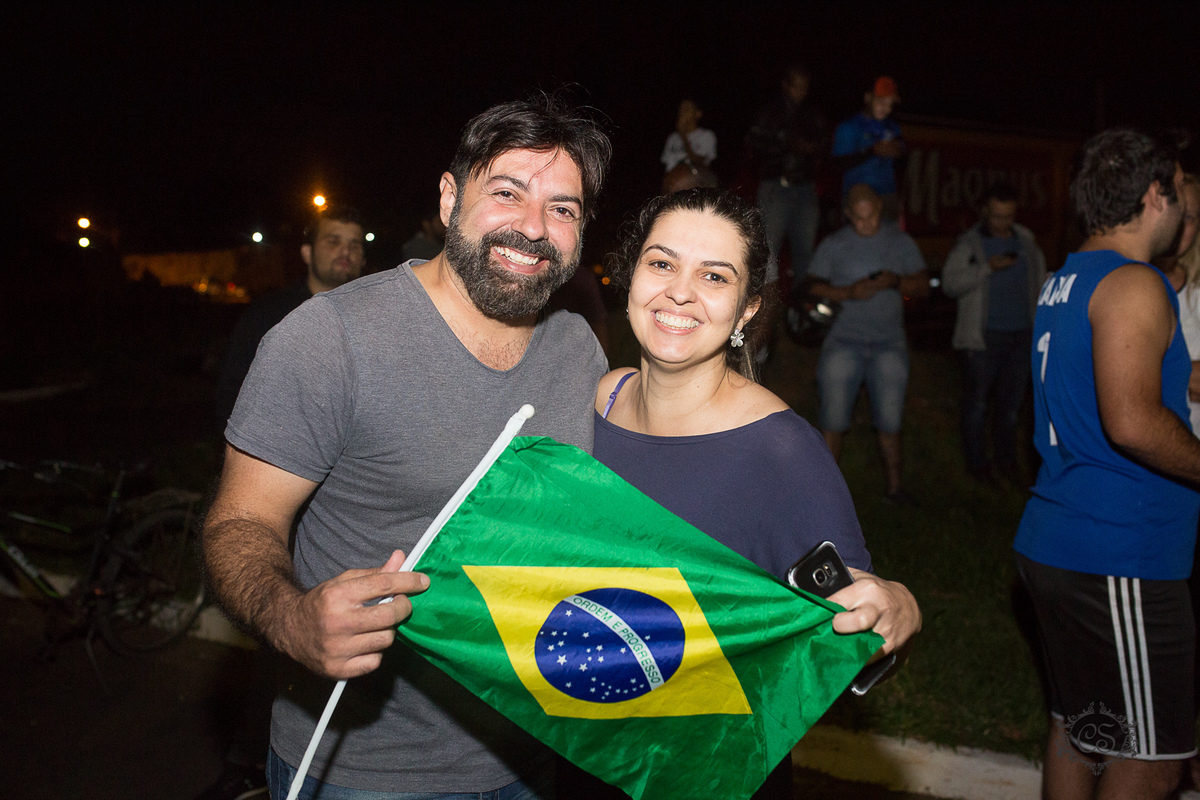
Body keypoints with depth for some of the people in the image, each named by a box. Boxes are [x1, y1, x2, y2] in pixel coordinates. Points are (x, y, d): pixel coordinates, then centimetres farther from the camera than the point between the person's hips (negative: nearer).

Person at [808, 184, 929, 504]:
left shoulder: (901, 242, 9)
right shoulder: (832, 246, 4)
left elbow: (924, 286, 7)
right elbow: (813, 288, -1)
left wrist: (896, 282, -13)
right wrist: (848, 292, -17)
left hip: (889, 342, 1)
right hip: (843, 342, -1)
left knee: (889, 420, 3)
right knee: (833, 419, -3)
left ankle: (894, 486, 14)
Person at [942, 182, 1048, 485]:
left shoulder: (1027, 241, 13)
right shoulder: (969, 243, -1)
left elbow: (1040, 283, 20)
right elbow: (950, 283, -12)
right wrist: (987, 267, -21)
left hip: (1022, 335, 4)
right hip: (985, 336, -4)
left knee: (1011, 403, 10)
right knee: (977, 402, 2)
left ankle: (1008, 462, 22)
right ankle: (977, 463, 15)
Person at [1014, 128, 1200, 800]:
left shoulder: (1066, 280, 16)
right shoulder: (1135, 286, -13)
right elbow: (1133, 423, -25)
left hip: (1054, 543, 10)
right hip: (1120, 555, -10)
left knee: (1077, 730, 20)